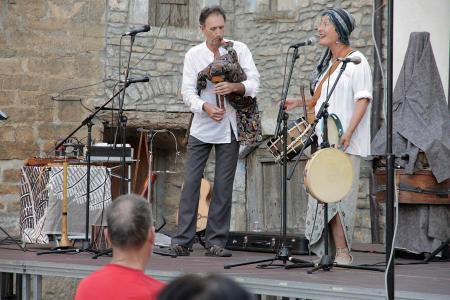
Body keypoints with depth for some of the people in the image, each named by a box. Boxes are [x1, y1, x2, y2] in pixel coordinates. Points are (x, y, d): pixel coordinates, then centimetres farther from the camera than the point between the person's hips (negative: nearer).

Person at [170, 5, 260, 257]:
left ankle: (216, 241, 6)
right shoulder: (194, 55, 4)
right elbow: (188, 91, -3)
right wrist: (206, 107, -23)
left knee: (224, 186, 1)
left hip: (229, 128, 0)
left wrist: (234, 87, -26)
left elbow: (254, 83, -5)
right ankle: (182, 240, 0)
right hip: (201, 128, 0)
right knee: (191, 182, -3)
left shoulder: (239, 49, 2)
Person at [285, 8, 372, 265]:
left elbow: (363, 99, -12)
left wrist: (347, 133, -22)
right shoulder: (328, 63, 20)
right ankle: (333, 252, 7)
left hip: (346, 144, -8)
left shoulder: (356, 60, -5)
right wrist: (300, 102, 15)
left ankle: (342, 252, -9)